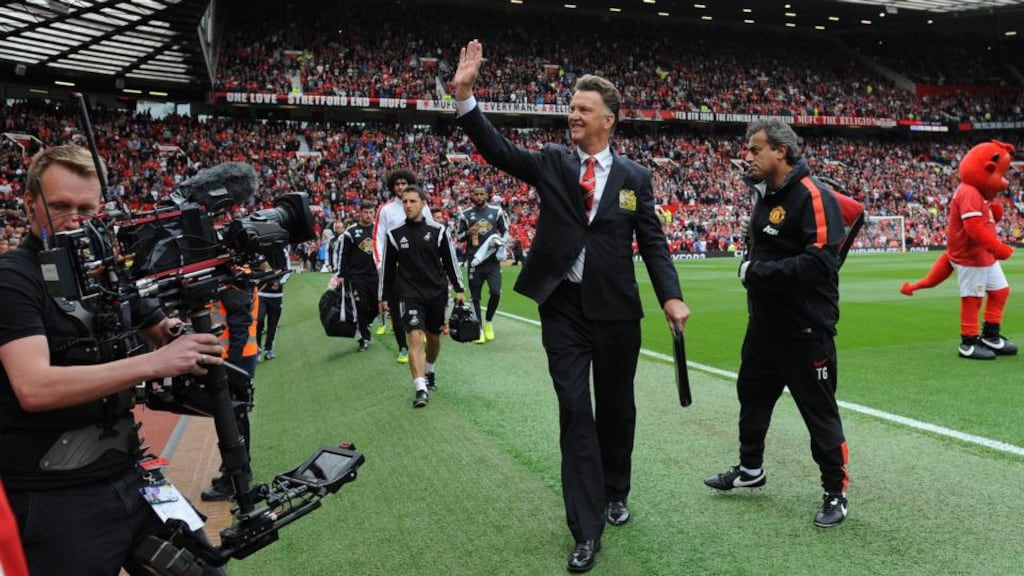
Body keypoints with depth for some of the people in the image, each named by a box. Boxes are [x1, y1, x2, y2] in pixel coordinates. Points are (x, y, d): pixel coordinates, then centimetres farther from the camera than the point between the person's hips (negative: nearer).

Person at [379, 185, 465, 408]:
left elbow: (450, 261, 6)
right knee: (415, 337, -16)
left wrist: (459, 289, 4)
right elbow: (388, 267, 7)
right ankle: (420, 388, -17)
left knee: (433, 337, 13)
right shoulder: (394, 235, 0)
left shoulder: (438, 231, 0)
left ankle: (429, 373, 40)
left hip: (437, 293, 2)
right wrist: (384, 297, 9)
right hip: (409, 295, -1)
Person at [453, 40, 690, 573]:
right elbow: (497, 150, -8)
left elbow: (652, 242, 2)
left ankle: (615, 494, 37)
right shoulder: (550, 163, 4)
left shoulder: (634, 177, 3)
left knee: (616, 407, 13)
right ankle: (587, 530, 6)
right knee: (574, 411, -1)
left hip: (615, 309, 1)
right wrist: (464, 94, -19)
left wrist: (671, 296, -12)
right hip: (562, 308, 0)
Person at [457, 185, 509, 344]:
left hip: (492, 259, 0)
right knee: (475, 296, 5)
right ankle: (478, 328, 14)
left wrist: (501, 243, -7)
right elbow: (459, 236, 9)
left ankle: (489, 322, 16)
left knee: (496, 292, -9)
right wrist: (468, 233, -12)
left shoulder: (496, 211, 4)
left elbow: (505, 231, 12)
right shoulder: (465, 214, 4)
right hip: (474, 260, 0)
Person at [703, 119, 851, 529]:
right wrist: (751, 270, 0)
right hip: (764, 321, 9)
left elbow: (820, 262, -27)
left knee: (819, 410, 4)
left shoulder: (813, 195, -18)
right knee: (752, 395, 19)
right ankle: (750, 469, 38)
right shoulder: (765, 194, 8)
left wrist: (757, 271, -21)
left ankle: (836, 492, 20)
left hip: (805, 328, -9)